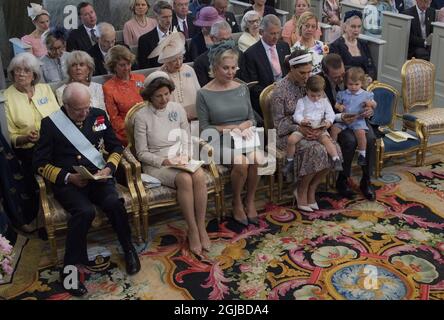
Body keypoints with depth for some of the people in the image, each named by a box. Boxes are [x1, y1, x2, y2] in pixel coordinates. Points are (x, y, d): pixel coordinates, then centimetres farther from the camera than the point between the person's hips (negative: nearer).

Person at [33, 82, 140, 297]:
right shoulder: (50, 123, -4)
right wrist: (68, 177, -16)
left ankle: (129, 250, -4)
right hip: (67, 182, -2)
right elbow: (40, 163, -2)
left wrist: (109, 168, -7)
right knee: (85, 212, -33)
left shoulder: (98, 116, 6)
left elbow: (116, 147, 13)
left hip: (97, 177, 3)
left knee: (114, 203, -29)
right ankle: (70, 269, -16)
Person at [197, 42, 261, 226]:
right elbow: (204, 128, -1)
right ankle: (237, 204, -7)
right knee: (242, 162, -32)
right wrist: (228, 129, -11)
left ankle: (250, 201, -7)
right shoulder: (204, 94, -1)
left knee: (257, 158, -29)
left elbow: (252, 118, 16)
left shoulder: (242, 88, 12)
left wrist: (244, 125, -7)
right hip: (219, 142, -3)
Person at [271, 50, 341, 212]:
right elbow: (278, 121, -10)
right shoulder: (280, 89, -12)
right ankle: (302, 191, -8)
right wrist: (299, 129, -23)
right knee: (316, 150, -31)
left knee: (335, 149, -20)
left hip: (310, 130, 6)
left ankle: (311, 189, -3)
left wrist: (319, 128, -11)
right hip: (287, 133, -6)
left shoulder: (308, 83, 5)